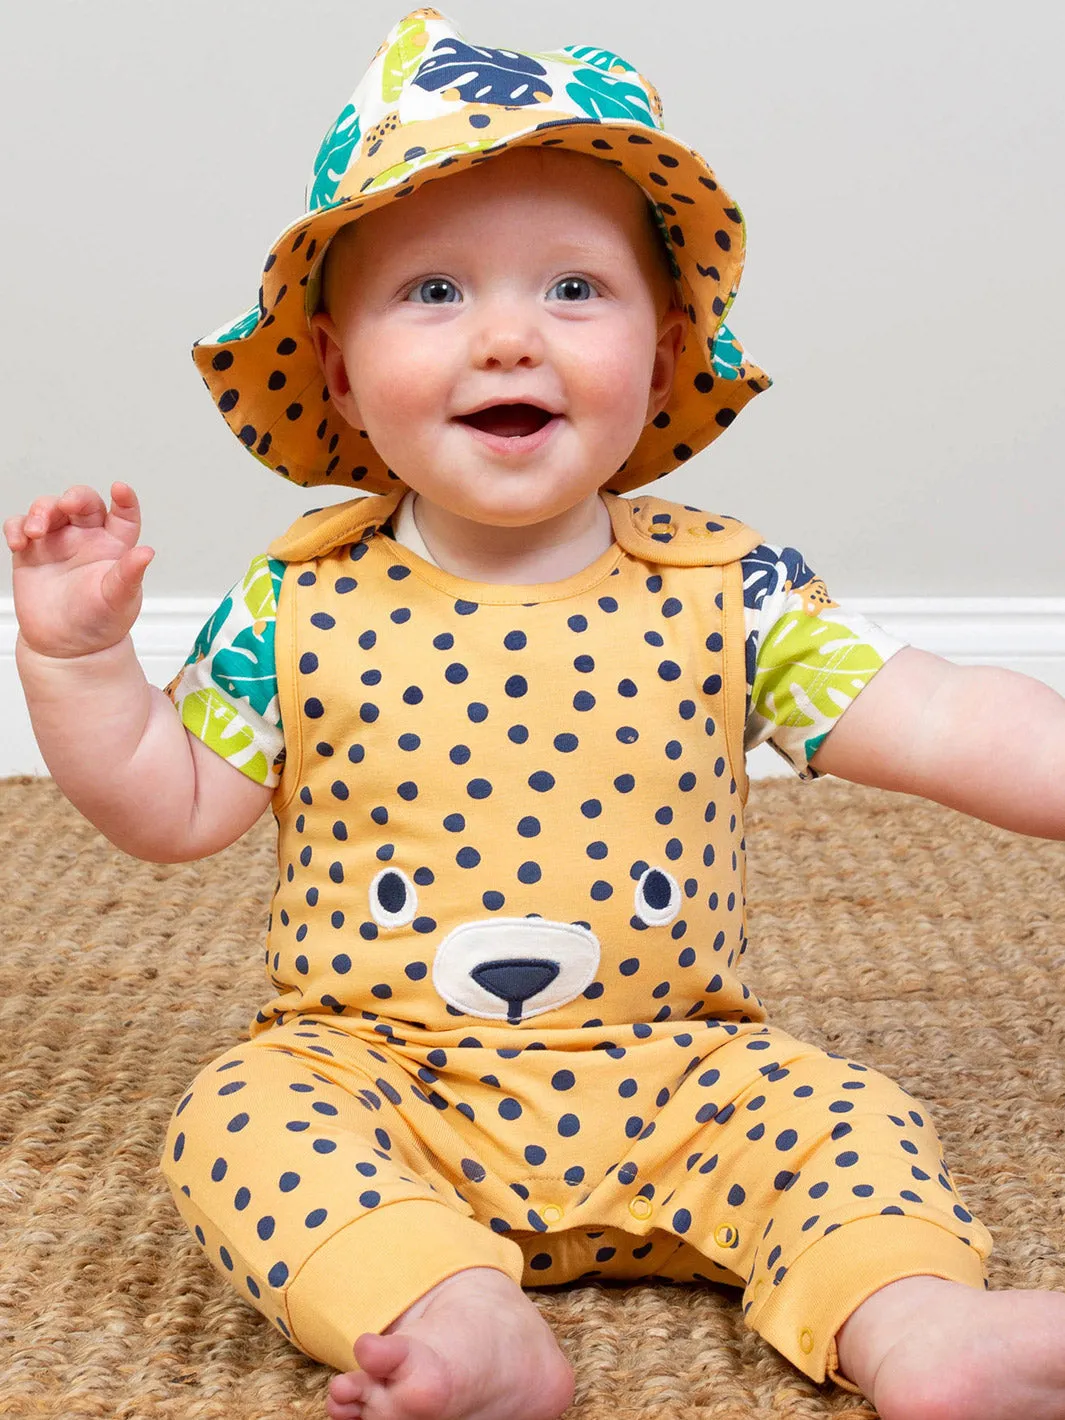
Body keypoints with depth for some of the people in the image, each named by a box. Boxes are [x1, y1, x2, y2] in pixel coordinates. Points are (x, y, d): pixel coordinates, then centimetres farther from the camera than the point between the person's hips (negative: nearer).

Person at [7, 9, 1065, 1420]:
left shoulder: (725, 588, -4)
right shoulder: (303, 605, -3)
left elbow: (939, 724, -7)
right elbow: (174, 804, 4)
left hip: (672, 1074, 1)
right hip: (367, 1074, 0)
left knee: (846, 1113, -16)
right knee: (242, 1119, -24)